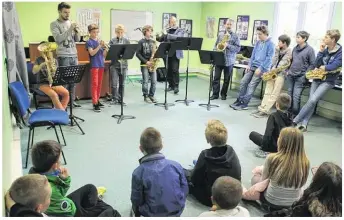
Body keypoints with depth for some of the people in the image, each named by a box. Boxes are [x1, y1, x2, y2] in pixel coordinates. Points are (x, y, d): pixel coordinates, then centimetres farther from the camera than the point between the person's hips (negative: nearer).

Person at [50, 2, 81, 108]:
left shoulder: (71, 23, 12)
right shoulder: (54, 24, -2)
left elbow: (77, 39, 11)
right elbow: (58, 39, -16)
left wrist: (76, 30, -8)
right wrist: (70, 29, -18)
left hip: (74, 55, 5)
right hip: (63, 56, -5)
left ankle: (72, 100, 18)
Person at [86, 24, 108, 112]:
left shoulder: (99, 41, 13)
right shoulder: (89, 42, -4)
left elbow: (104, 54, 11)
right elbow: (92, 53, -18)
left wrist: (105, 48, -7)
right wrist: (99, 46, -22)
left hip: (101, 65, 7)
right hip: (94, 65, -6)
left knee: (99, 84, 11)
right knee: (95, 84, -9)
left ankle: (97, 101, 22)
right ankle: (95, 104, -11)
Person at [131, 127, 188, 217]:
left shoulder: (138, 173, -21)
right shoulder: (176, 165, -14)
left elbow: (136, 200, -10)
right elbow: (185, 190, -4)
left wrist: (137, 213, 14)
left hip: (153, 215, -2)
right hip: (177, 212, 3)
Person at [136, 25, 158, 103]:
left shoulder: (153, 42, 12)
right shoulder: (141, 42, -2)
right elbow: (138, 54, -7)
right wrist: (146, 61, -14)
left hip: (152, 64, 4)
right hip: (144, 64, -4)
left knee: (154, 81, 2)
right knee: (145, 81, -2)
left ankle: (151, 95, 16)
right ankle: (146, 96, 10)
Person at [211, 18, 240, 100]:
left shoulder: (235, 36, -1)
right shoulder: (220, 35, 10)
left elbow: (238, 48, -7)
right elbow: (216, 45, 14)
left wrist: (228, 45, -17)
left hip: (229, 61, -2)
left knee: (227, 79, 7)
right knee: (216, 77, 2)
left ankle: (223, 94, 19)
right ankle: (215, 94, 9)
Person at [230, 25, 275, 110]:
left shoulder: (270, 44, -10)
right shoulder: (258, 42, 12)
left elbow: (269, 58, -15)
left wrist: (260, 68, -19)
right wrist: (249, 65, 7)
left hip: (262, 68, -7)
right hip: (253, 66, 7)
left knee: (251, 85, -9)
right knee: (243, 82, 3)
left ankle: (244, 104, -3)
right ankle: (239, 100, 13)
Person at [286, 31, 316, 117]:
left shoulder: (309, 50, -8)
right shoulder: (295, 48, 8)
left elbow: (312, 64, -7)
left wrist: (305, 75, -12)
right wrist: (288, 71, 9)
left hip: (300, 77, -6)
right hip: (290, 76, 6)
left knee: (296, 96, -8)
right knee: (290, 95, 11)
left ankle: (295, 114, 3)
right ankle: (289, 112, 22)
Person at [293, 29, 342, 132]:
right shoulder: (325, 49, 6)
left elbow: (335, 65, -21)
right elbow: (317, 64, -1)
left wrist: (324, 67, -6)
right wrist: (321, 51, -9)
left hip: (328, 81, -5)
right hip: (317, 78, 5)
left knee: (312, 100, -18)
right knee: (311, 101, -3)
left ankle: (295, 120, -11)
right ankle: (304, 124, -2)